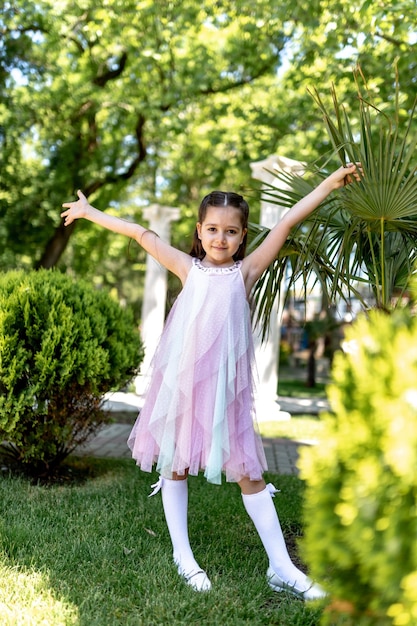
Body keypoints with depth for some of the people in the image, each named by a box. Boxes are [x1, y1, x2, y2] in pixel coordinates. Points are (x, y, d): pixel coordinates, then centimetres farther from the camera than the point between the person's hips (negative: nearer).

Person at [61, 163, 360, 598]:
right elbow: (141, 234, 8)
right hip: (180, 380, 1)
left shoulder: (246, 272, 1)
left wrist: (330, 184, -3)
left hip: (225, 386, -1)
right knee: (175, 464, 10)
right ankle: (183, 556, 26)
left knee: (247, 472, 3)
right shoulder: (189, 269, 4)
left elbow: (286, 223, -3)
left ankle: (281, 567, 10)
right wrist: (89, 211, 15)